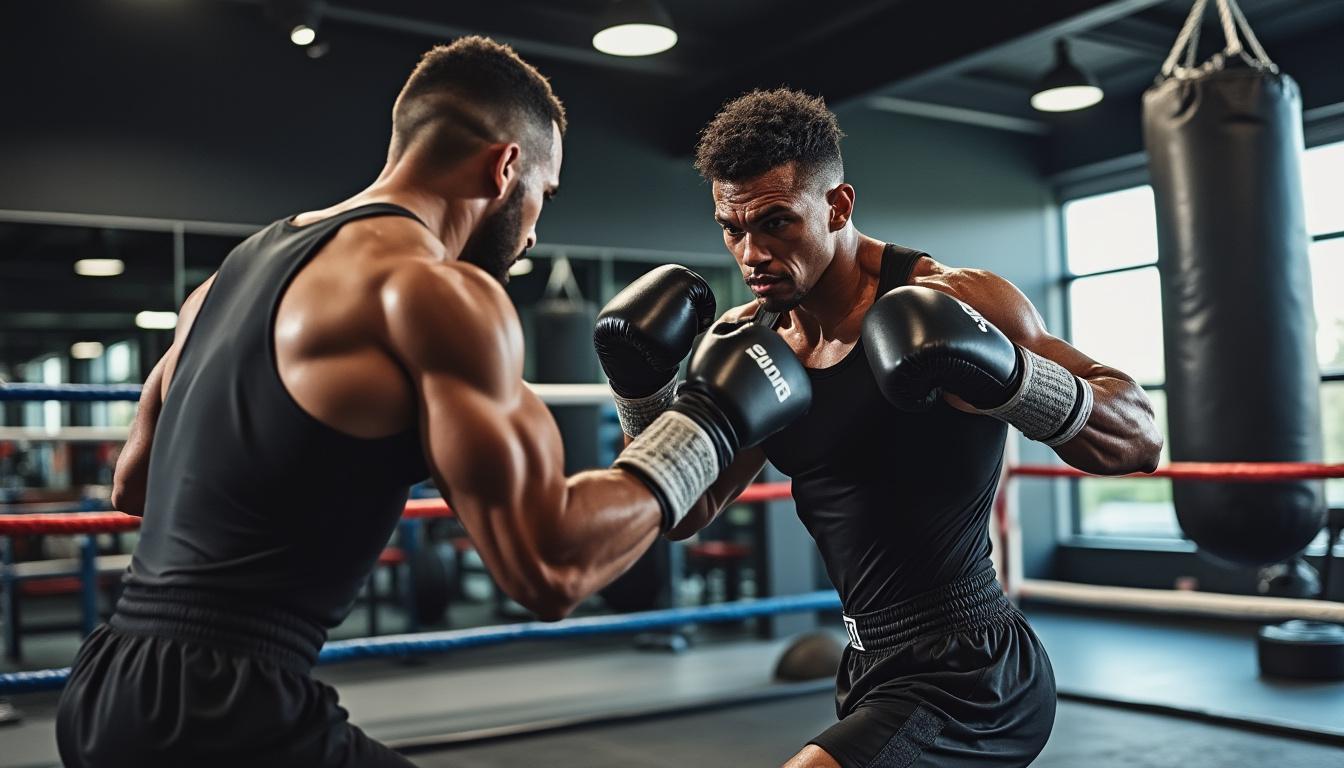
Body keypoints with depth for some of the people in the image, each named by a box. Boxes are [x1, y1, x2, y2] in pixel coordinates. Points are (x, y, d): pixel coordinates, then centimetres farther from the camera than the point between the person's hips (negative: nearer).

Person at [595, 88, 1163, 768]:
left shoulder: (954, 302, -16)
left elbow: (1138, 440, -12)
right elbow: (684, 514, 8)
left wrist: (1004, 377, -30)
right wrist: (641, 392, -7)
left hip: (967, 679, -7)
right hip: (873, 670, 7)